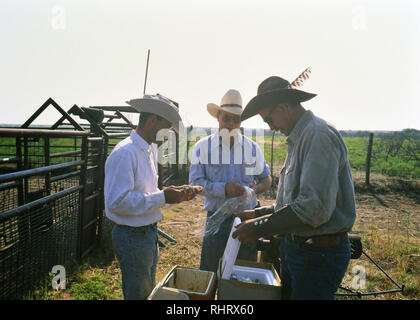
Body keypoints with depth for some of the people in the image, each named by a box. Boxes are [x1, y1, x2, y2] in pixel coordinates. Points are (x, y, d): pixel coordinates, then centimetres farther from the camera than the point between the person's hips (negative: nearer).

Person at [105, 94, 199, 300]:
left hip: (149, 232, 9)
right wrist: (162, 197, -25)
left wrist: (173, 194, -1)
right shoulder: (124, 153, -21)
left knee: (149, 291, 25)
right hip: (132, 236, -9)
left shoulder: (150, 149, 8)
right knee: (137, 294, 9)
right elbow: (117, 201, -27)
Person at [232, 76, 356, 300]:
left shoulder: (318, 135, -19)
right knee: (286, 294, 19)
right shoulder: (299, 139, 14)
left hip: (319, 254, -9)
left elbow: (315, 207, -27)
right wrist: (258, 214, 11)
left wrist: (260, 227, -20)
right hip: (294, 246, 9)